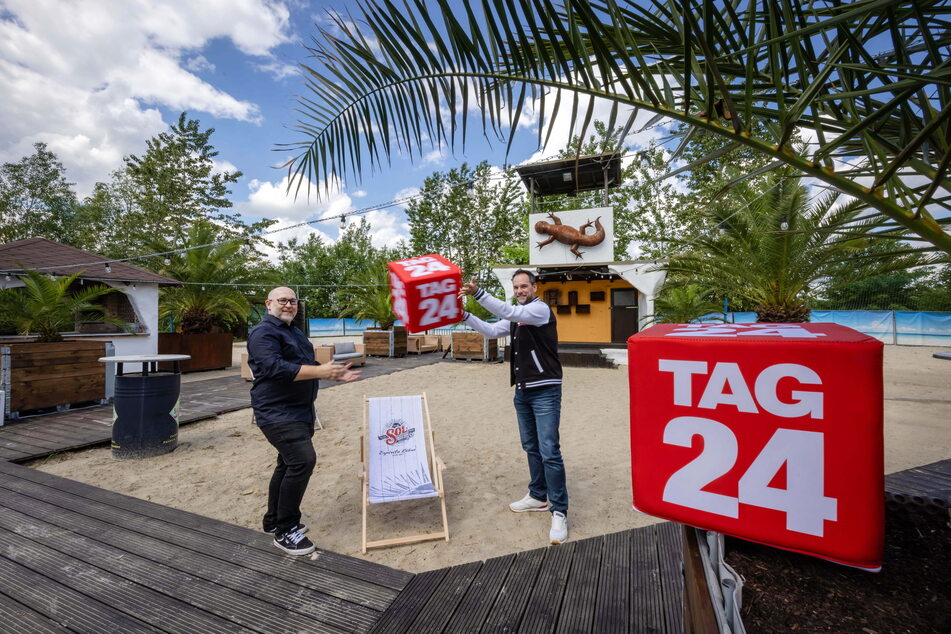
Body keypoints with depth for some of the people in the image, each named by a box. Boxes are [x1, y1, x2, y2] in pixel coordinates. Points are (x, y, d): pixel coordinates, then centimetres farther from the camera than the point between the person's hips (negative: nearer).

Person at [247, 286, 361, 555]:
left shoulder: (294, 332, 17)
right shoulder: (264, 332, -13)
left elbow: (306, 366, 24)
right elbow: (275, 368, -27)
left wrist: (335, 374, 10)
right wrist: (320, 371, -31)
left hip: (299, 411, 10)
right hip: (277, 412, -10)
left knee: (288, 463, 18)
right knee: (303, 461, -18)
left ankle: (273, 521, 35)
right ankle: (285, 531, -3)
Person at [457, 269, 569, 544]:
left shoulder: (541, 309, -9)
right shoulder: (516, 317, 17)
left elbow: (509, 312, -25)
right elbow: (491, 330, 14)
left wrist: (478, 293, -33)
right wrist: (464, 315, 3)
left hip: (545, 391, -8)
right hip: (522, 391, 8)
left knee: (549, 452, -8)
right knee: (531, 448, 16)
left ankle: (559, 512, 3)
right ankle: (539, 496, 30)